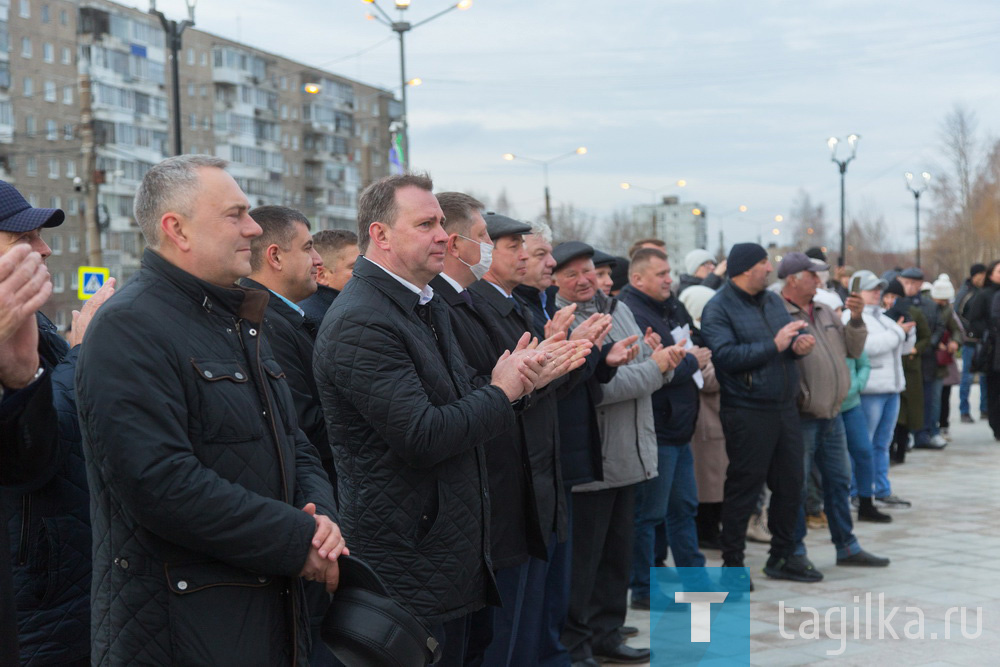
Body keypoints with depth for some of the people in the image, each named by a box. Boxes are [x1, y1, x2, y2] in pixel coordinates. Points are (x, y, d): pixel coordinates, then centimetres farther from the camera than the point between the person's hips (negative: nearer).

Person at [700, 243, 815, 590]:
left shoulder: (773, 300, 14)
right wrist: (775, 345, -21)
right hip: (747, 413, -7)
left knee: (790, 483, 13)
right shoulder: (719, 308, -10)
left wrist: (800, 342, -5)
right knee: (744, 487, -1)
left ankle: (783, 554, 28)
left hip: (784, 406, 7)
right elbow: (726, 355, -21)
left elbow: (794, 334, 19)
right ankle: (732, 565, 9)